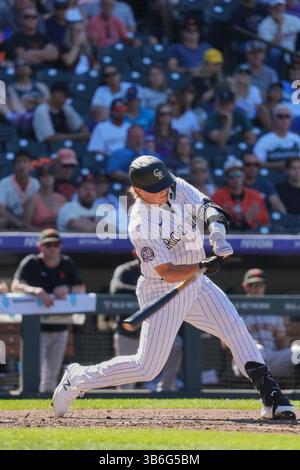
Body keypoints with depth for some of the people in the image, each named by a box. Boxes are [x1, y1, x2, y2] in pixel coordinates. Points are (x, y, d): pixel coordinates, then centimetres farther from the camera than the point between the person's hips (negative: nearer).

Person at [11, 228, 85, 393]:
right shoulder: (31, 263, -7)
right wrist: (35, 291, -39)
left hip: (60, 327, 5)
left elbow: (82, 289, 5)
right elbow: (15, 286, -20)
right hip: (37, 327, -5)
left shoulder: (67, 264, 6)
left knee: (52, 373, 12)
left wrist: (67, 290, -17)